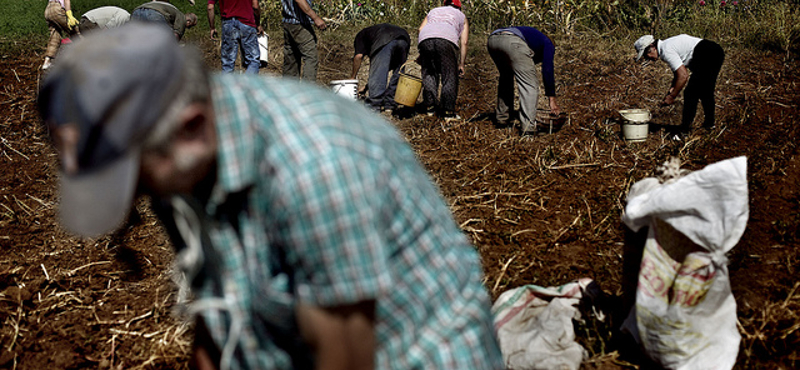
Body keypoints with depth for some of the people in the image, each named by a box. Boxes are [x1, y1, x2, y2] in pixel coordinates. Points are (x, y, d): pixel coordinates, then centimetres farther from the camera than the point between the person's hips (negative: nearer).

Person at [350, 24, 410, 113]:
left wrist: (353, 76, 16)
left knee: (377, 74, -3)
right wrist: (367, 85, 43)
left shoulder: (360, 36, 29)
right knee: (397, 76, 13)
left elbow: (358, 56, 8)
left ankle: (374, 106, -6)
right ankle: (389, 105, 13)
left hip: (385, 41, -6)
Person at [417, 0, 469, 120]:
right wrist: (461, 64, 23)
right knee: (449, 77, 3)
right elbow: (463, 42, 22)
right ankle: (448, 112, 0)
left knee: (429, 74, 15)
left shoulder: (433, 11, 39)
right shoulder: (461, 16, 33)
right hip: (447, 39, -2)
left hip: (425, 38, 3)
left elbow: (421, 28, 21)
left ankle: (430, 107, 13)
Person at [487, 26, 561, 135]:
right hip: (512, 41, -8)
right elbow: (547, 70, 10)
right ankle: (528, 126, -5)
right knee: (530, 84, 3)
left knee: (505, 77, 31)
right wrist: (552, 99, 11)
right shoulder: (548, 44, 26)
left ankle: (501, 118, 30)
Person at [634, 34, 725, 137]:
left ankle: (685, 130, -6)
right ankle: (709, 123, 39)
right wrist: (671, 90, 16)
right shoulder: (667, 45, 17)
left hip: (707, 57, -11)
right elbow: (679, 72, 27)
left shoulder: (666, 51, -14)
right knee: (705, 91, 25)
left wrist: (672, 96, -11)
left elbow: (683, 75, -18)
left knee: (690, 94, -7)